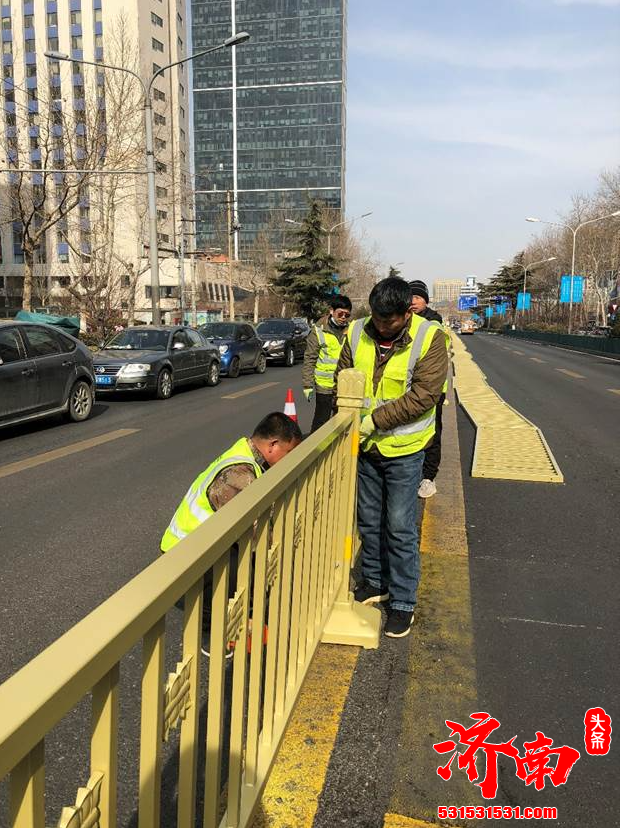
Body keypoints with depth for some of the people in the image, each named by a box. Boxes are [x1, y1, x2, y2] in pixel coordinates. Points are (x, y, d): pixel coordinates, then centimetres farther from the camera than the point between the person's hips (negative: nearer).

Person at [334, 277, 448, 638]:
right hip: (364, 445, 5)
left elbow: (423, 395, -21)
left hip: (403, 449, -4)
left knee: (400, 527, 1)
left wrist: (376, 419, -23)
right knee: (369, 520, 17)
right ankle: (375, 581, 37)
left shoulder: (430, 338, -16)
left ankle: (404, 602, 17)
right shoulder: (357, 332, -3)